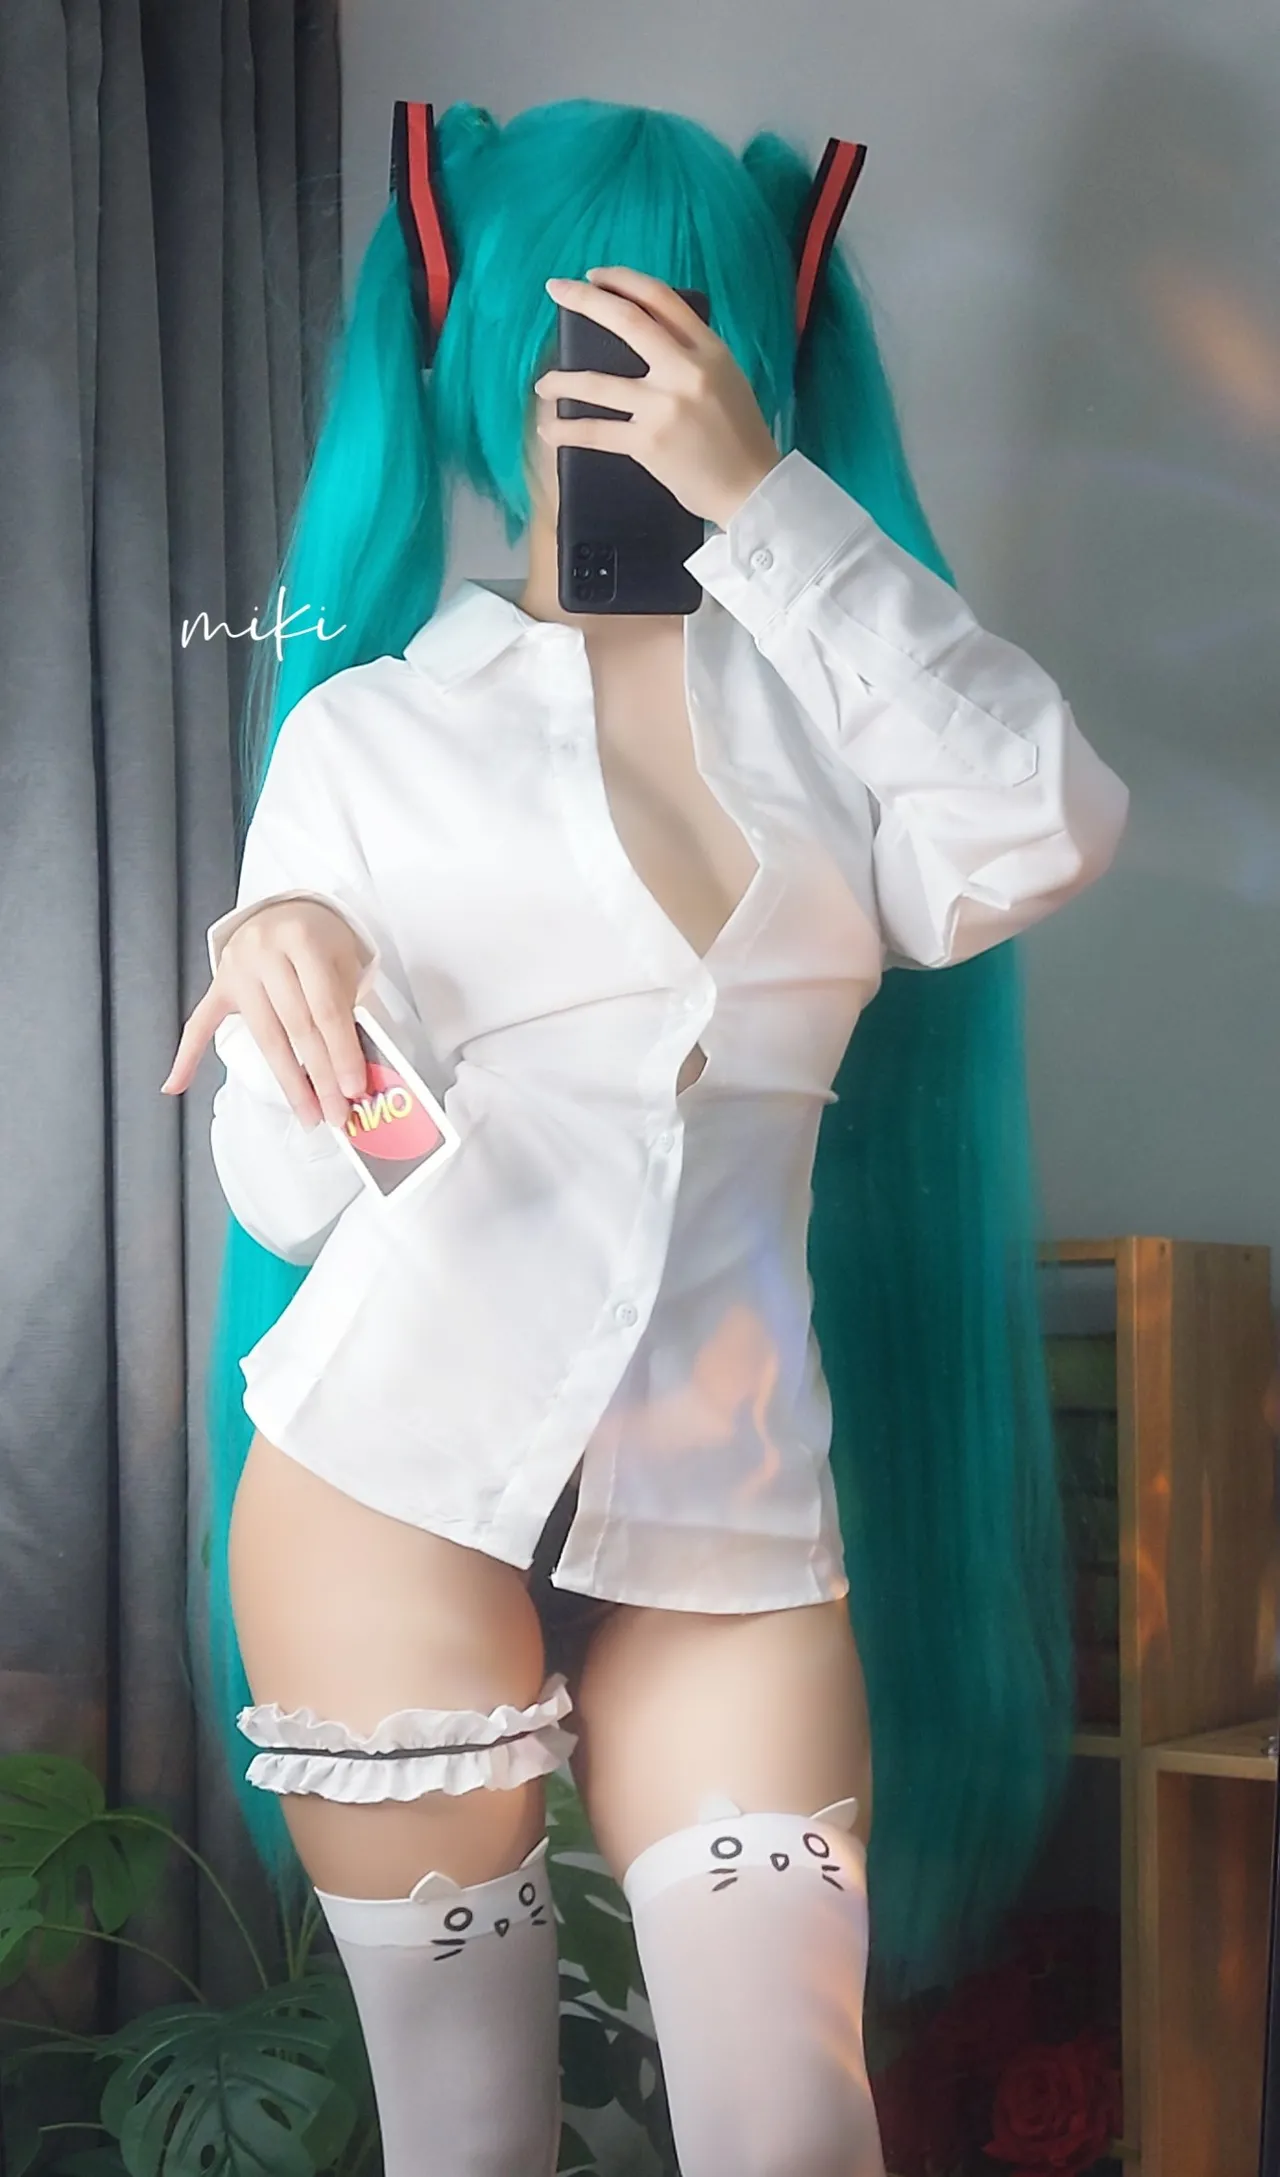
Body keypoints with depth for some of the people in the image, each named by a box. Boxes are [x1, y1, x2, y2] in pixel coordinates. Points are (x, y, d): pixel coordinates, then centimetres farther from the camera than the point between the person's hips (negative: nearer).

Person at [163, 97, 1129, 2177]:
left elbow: (1032, 837, -9)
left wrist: (757, 496, -12)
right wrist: (285, 979, -20)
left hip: (729, 1505, 2)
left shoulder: (814, 679, 13)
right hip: (402, 1469, -1)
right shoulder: (371, 726, 9)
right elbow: (297, 1195, 3)